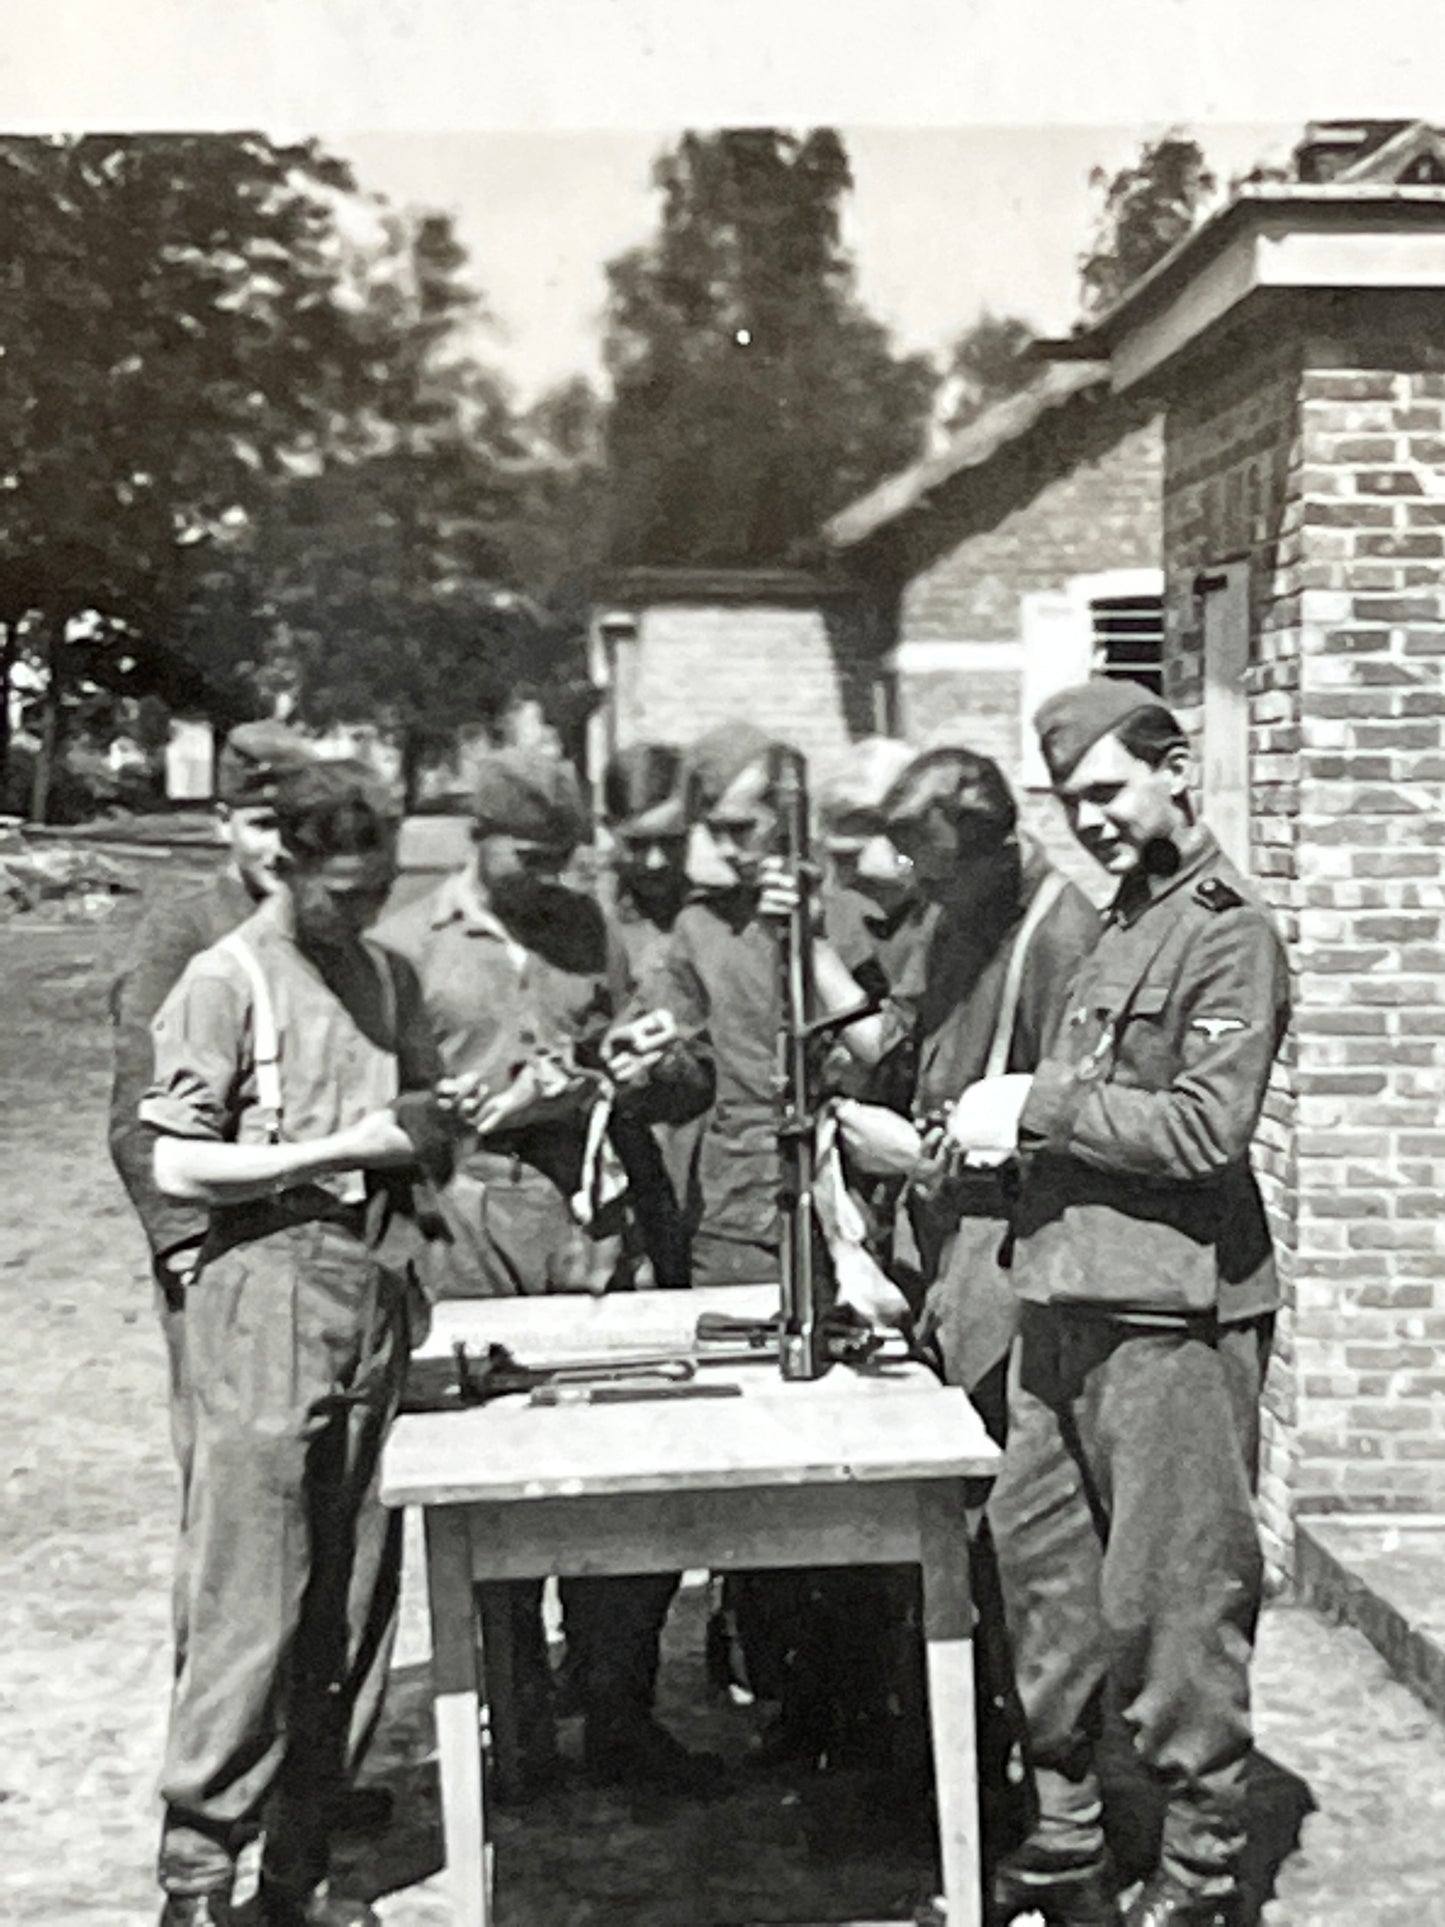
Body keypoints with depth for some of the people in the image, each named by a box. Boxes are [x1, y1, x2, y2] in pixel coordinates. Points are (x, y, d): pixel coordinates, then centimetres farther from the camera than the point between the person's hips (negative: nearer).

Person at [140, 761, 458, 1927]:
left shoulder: (390, 979, 15)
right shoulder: (226, 981, -3)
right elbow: (178, 1168, -9)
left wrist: (439, 1125, 0)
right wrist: (346, 1147, -12)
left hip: (379, 1300, 6)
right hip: (270, 1298, -6)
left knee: (357, 1600, 8)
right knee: (253, 1601, -6)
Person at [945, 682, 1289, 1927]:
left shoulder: (1229, 931, -8)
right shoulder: (1119, 926, 18)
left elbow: (1206, 1127, -18)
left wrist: (1039, 1106, -14)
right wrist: (996, 1128, 9)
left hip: (1171, 1315, -8)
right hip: (1067, 1304, 9)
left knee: (1176, 1597, 0)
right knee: (1044, 1575, 13)